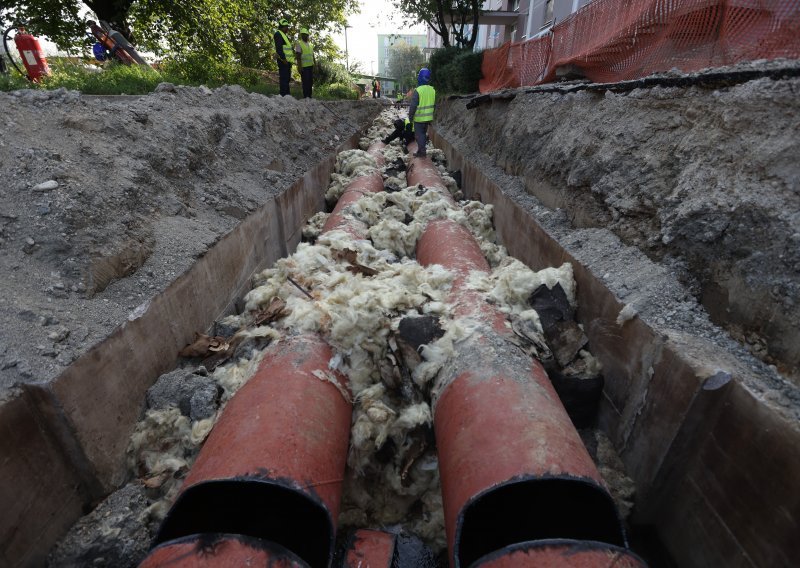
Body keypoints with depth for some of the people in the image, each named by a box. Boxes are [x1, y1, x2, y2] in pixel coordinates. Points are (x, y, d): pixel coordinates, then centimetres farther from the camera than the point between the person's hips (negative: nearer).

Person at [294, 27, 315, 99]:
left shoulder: (310, 45, 18)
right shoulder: (299, 44, -4)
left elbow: (313, 56, 20)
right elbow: (298, 56, -12)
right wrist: (300, 67, -20)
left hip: (310, 66, 7)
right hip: (304, 66, -7)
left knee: (310, 81, 7)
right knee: (305, 82, -9)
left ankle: (309, 96, 12)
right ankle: (305, 97, -6)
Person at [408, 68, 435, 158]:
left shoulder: (417, 90, -18)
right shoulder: (432, 90, 2)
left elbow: (413, 106, -16)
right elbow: (435, 104, 11)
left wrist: (410, 117, -5)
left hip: (419, 118, -6)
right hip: (428, 118, 6)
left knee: (419, 134, 4)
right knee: (423, 133, 19)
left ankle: (422, 152, 4)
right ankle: (421, 150, 27)